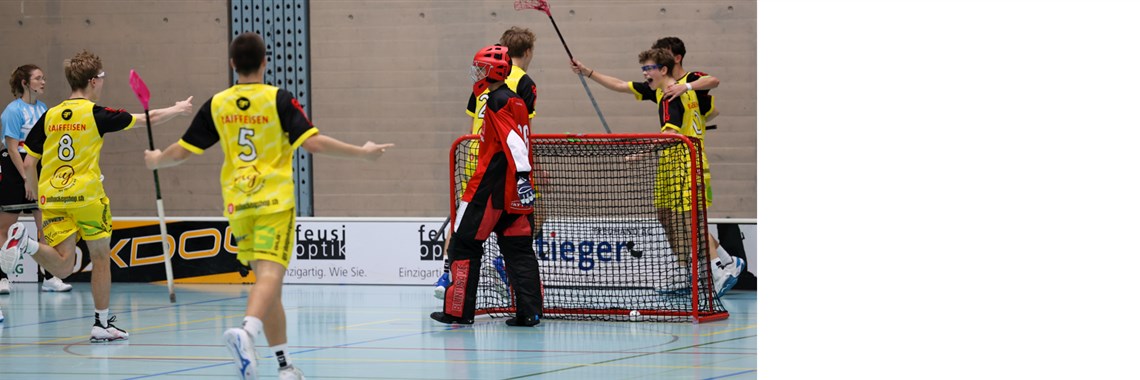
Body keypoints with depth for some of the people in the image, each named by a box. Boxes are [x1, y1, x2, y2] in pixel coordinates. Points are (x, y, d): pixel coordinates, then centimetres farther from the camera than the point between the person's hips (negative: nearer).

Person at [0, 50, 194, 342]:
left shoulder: (49, 116, 5)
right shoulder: (96, 114, -5)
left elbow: (28, 163, 6)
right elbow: (150, 119, 4)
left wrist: (32, 187, 27)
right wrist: (177, 110, 22)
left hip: (52, 198, 4)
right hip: (86, 195, -4)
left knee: (63, 266, 1)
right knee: (101, 257, 13)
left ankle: (25, 241, -26)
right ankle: (102, 324, 16)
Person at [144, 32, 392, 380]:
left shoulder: (217, 105, 5)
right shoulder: (278, 99, -5)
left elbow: (182, 151, 9)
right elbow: (313, 143, -13)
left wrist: (156, 161, 30)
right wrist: (362, 153, -4)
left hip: (237, 204, 4)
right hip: (274, 200, -4)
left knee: (266, 279, 13)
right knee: (270, 276, -15)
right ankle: (247, 331, -43)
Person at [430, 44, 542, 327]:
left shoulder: (497, 100, -11)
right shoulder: (515, 100, 17)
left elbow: (513, 140, -22)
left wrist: (521, 175, -28)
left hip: (490, 187, -9)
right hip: (513, 190, 9)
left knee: (464, 243, -1)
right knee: (518, 248, 7)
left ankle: (458, 311, 0)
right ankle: (529, 311, 2)